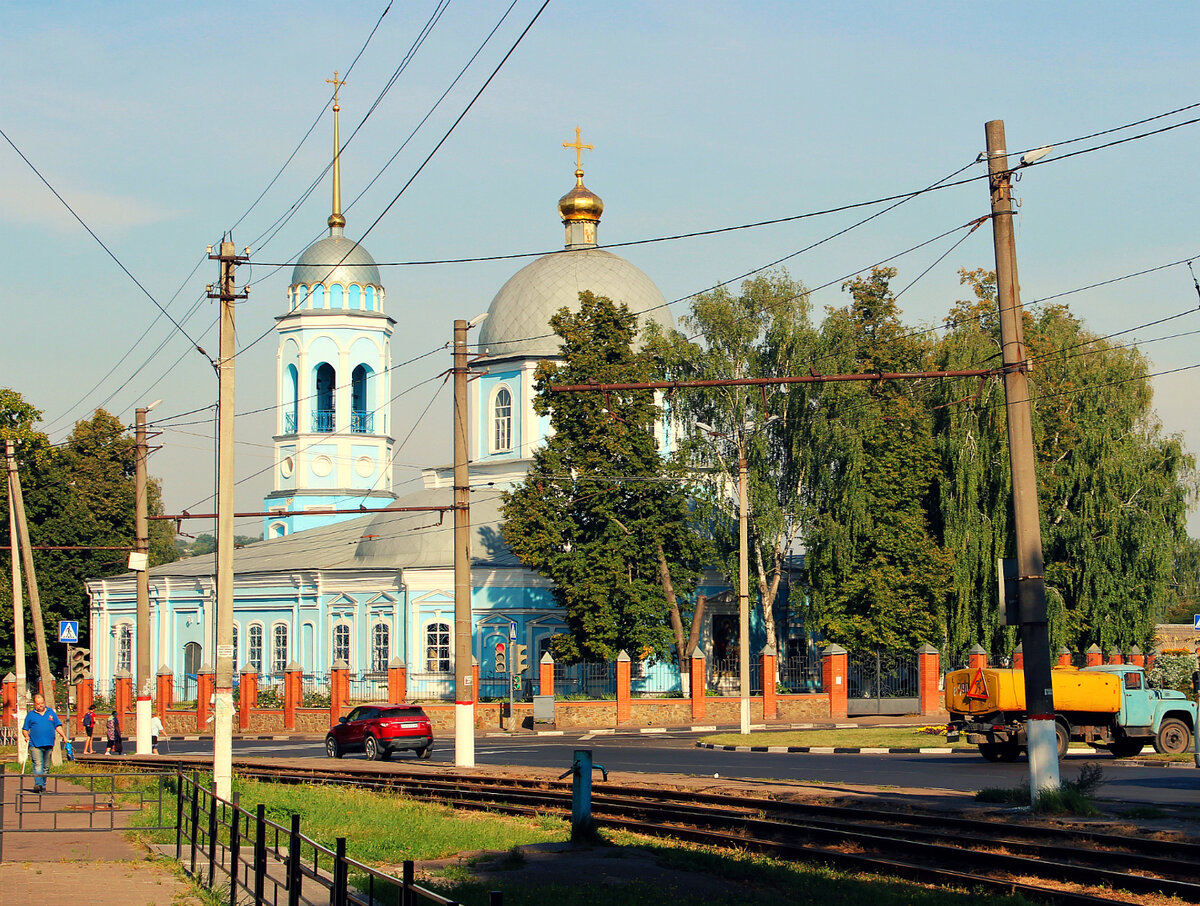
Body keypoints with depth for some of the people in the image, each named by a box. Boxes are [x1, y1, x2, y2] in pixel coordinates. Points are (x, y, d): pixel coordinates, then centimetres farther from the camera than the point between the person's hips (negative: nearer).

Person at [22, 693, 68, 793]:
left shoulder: (51, 712, 13)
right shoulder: (30, 715, 8)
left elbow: (58, 726, 15)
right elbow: (24, 729, 10)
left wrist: (63, 736, 3)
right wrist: (26, 736, -10)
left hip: (49, 744, 3)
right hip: (35, 745, -3)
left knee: (45, 766, 8)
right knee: (38, 765, -15)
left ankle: (43, 786, 14)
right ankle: (38, 784, -24)